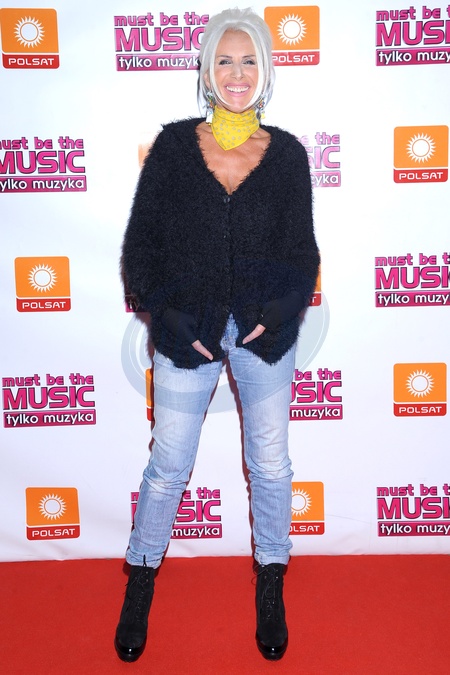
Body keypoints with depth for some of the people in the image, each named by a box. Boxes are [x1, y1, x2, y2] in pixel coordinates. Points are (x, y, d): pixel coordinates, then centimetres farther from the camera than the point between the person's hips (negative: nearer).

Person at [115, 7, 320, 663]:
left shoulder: (287, 153, 2)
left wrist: (279, 312, -12)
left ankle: (271, 585, 35)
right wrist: (170, 317, -10)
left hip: (266, 335, 1)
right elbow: (140, 245, 1)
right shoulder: (173, 145, 0)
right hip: (187, 332, -1)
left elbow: (302, 253, 5)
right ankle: (141, 583, 33)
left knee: (270, 464, 12)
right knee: (168, 465, 10)